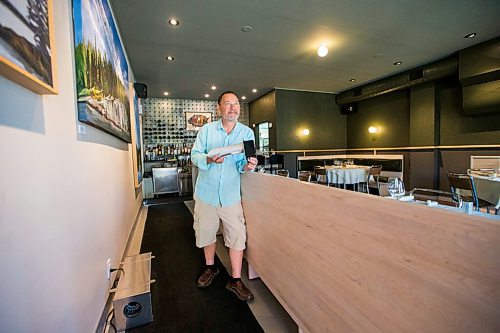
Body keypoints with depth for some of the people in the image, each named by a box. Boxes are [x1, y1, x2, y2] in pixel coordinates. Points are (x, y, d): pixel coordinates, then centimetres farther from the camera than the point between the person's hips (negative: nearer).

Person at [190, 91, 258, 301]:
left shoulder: (247, 133, -1)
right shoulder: (206, 130, -1)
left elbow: (243, 164, -6)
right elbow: (195, 155, -5)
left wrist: (248, 166, -29)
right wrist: (210, 159, -25)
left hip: (230, 194, -1)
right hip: (206, 191, 1)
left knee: (237, 235, -1)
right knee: (206, 232, 15)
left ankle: (235, 281, 19)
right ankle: (210, 268, 41)